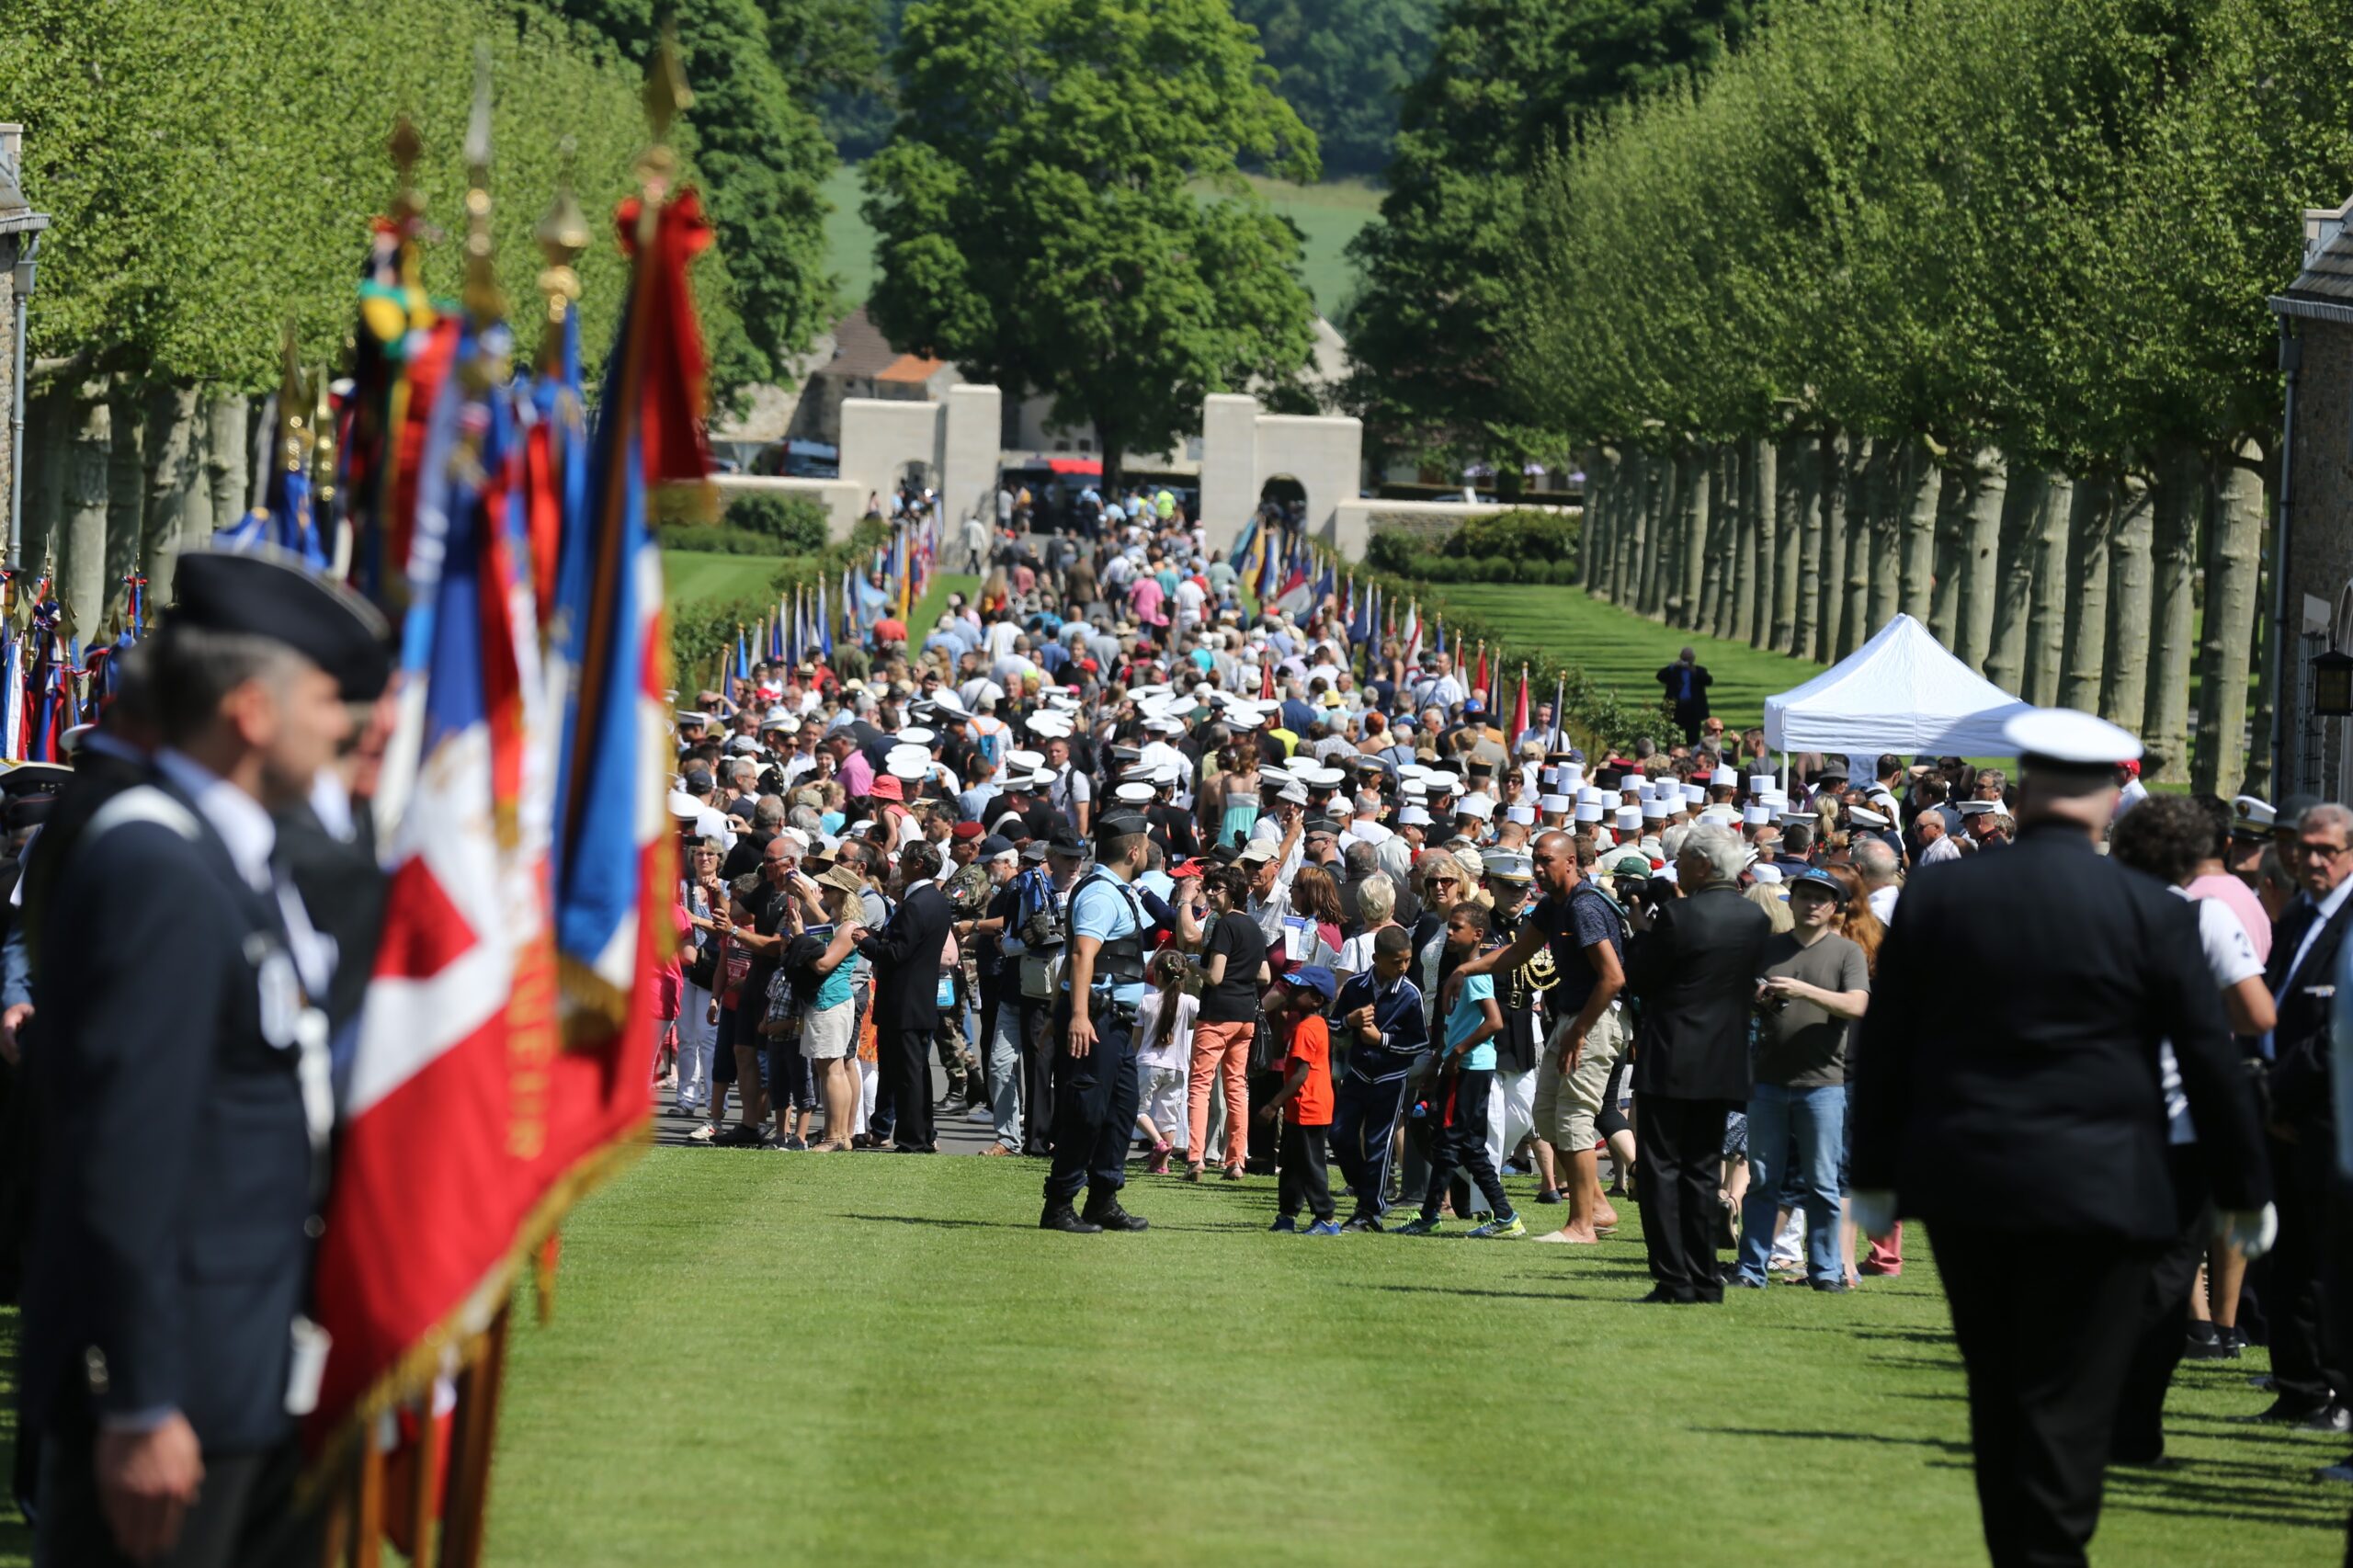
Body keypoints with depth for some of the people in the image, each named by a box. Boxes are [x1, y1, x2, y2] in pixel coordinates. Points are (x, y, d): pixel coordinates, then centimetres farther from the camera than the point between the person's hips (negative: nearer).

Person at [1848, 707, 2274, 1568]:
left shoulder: (1937, 895, -1)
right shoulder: (2152, 914, -7)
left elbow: (1884, 1045, 5)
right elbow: (2212, 1065, -3)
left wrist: (1874, 1174, 15)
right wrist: (2244, 1190, 8)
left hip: (1964, 1183, 3)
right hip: (2095, 1194, -3)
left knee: (1996, 1394, 15)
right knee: (2067, 1402, -1)